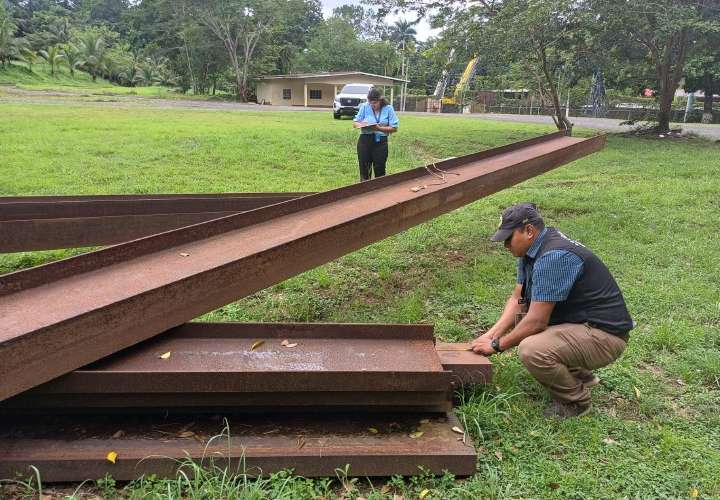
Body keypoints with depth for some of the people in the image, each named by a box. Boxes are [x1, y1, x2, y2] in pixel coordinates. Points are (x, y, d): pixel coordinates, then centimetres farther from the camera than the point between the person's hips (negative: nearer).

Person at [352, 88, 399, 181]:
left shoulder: (388, 108, -1)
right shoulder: (364, 107, 1)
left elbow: (394, 128, -4)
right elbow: (354, 123, 2)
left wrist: (379, 128, -18)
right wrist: (361, 125, -21)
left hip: (380, 142, -1)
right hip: (365, 141, 1)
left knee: (380, 171, 4)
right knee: (364, 170, 5)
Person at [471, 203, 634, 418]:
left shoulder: (553, 257, -26)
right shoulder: (531, 250, 4)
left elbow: (537, 321, -25)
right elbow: (517, 299, 10)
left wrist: (497, 345, -12)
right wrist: (491, 334, -3)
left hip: (604, 334, -10)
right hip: (577, 322, 10)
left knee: (531, 350, -31)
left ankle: (576, 400, -1)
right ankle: (578, 373, 19)